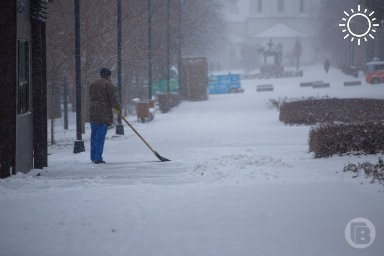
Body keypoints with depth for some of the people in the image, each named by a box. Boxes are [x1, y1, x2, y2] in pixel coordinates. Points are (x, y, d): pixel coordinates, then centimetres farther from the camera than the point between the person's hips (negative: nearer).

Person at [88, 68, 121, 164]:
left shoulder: (93, 84, 16)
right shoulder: (109, 85, -8)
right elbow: (113, 100, -12)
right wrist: (118, 109, 7)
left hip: (93, 114, 7)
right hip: (104, 114, -7)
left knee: (94, 135, 14)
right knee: (100, 136, -5)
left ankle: (93, 157, 18)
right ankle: (98, 158, -6)